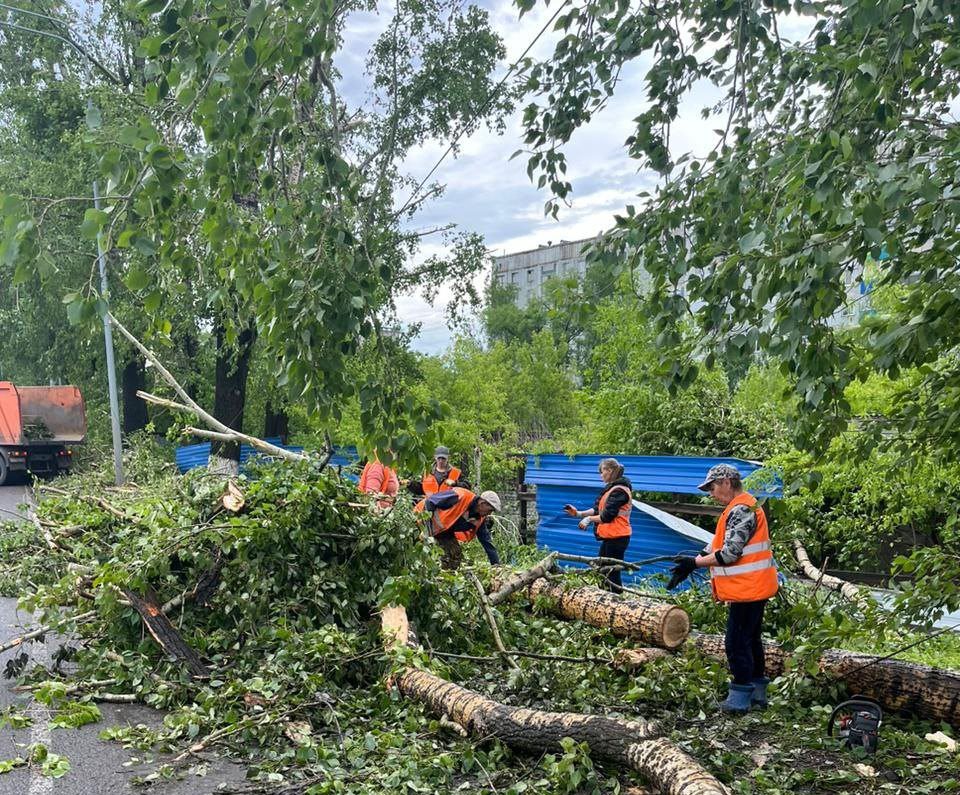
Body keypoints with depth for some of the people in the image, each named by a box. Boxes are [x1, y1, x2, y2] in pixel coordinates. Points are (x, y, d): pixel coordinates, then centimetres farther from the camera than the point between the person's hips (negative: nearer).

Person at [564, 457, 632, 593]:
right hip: (609, 536, 10)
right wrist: (579, 513, 4)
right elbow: (597, 509, 14)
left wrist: (589, 519, -8)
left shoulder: (619, 490, -16)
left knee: (612, 574, -5)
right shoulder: (611, 488, 15)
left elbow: (607, 516, -20)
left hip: (616, 537, -10)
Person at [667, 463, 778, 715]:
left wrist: (695, 562, -14)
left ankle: (740, 698, 4)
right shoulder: (741, 508, 16)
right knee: (750, 639, 18)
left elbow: (729, 554, -23)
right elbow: (717, 546, 16)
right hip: (753, 588, 11)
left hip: (747, 588, -11)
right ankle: (757, 692, 27)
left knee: (737, 642, -3)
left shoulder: (742, 510, -18)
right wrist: (691, 562, 7)